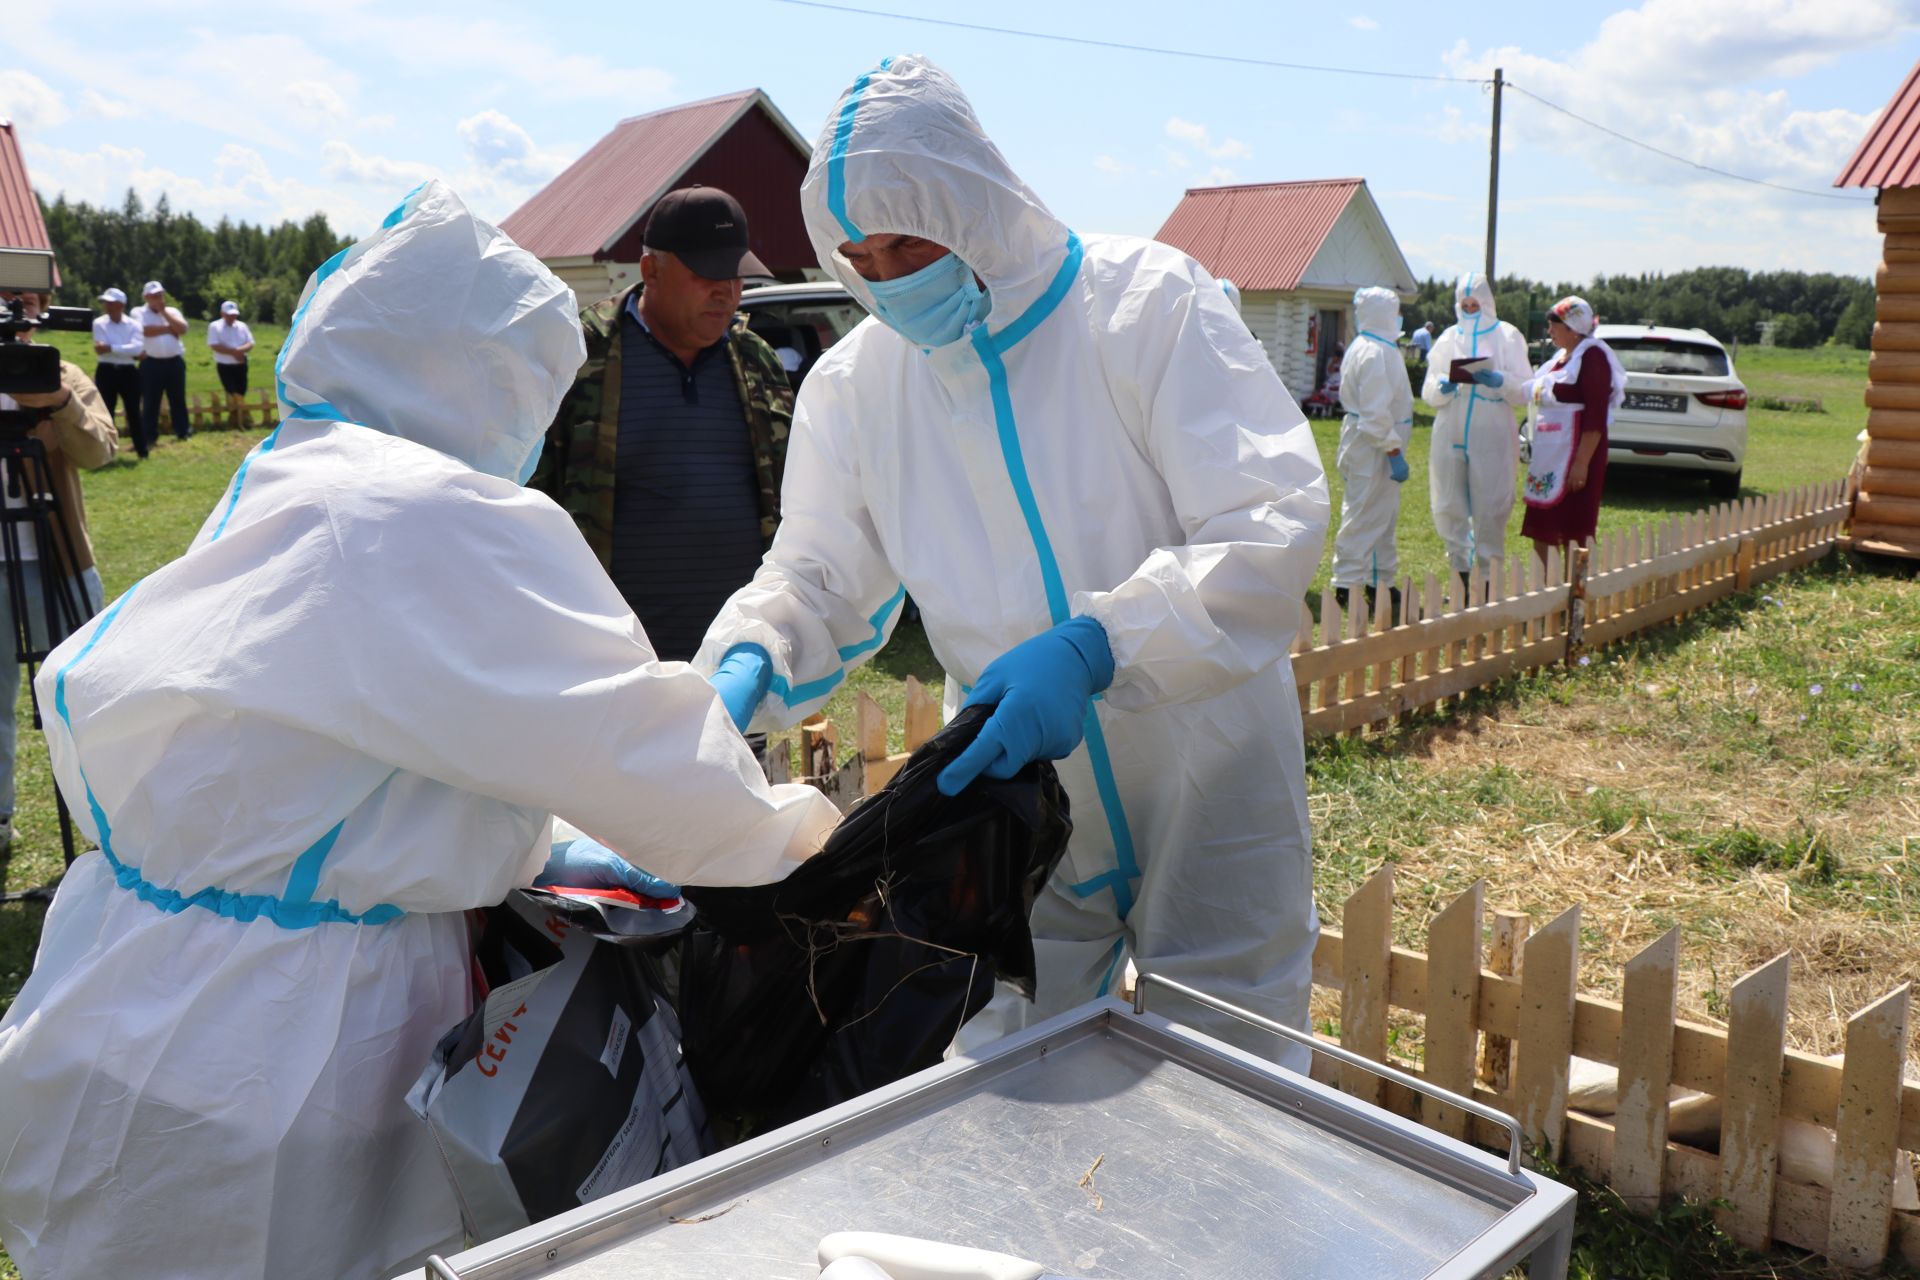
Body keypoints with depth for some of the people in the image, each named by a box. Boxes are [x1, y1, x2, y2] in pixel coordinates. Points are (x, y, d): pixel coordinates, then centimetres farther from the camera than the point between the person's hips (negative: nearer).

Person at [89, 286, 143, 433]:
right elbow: (100, 350, -11)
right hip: (106, 372, 0)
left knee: (133, 412, 6)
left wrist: (110, 348, -20)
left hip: (129, 372, 0)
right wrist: (128, 352, -14)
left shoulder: (133, 325, 2)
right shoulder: (99, 323, 1)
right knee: (105, 413, 3)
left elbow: (137, 348, -15)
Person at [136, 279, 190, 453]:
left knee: (178, 399, 9)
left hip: (174, 362, 2)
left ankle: (184, 432, 18)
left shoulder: (172, 311, 11)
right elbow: (145, 330, -16)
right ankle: (149, 437, 6)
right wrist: (169, 329, -6)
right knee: (150, 402, 1)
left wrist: (164, 312, -6)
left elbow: (183, 328, -6)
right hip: (151, 364, -2)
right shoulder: (139, 313, 2)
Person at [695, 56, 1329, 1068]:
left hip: (1203, 797, -3)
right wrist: (747, 665, -17)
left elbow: (1272, 526, -22)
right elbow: (817, 582, 5)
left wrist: (1091, 651, -34)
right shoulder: (854, 382, -3)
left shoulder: (1147, 303, -16)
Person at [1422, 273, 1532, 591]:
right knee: (1449, 509, 5)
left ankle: (1487, 582, 4)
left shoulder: (1507, 337, 5)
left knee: (1490, 511, -4)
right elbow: (1428, 392, 10)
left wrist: (1497, 381, -18)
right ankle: (1461, 574, 18)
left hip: (1492, 437, -3)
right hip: (1450, 434, 3)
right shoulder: (1448, 338, 12)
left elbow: (1525, 390, 1)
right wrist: (1442, 388, -12)